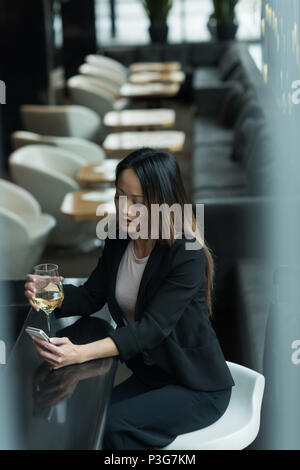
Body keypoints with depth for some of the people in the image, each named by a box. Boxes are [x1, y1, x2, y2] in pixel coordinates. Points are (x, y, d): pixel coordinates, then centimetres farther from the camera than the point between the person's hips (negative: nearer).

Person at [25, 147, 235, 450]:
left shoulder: (188, 257, -24)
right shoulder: (118, 242, -2)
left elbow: (152, 327, -31)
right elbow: (91, 296, 4)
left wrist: (80, 353, -43)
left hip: (199, 388, -6)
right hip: (149, 376, 6)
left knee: (112, 425, -24)